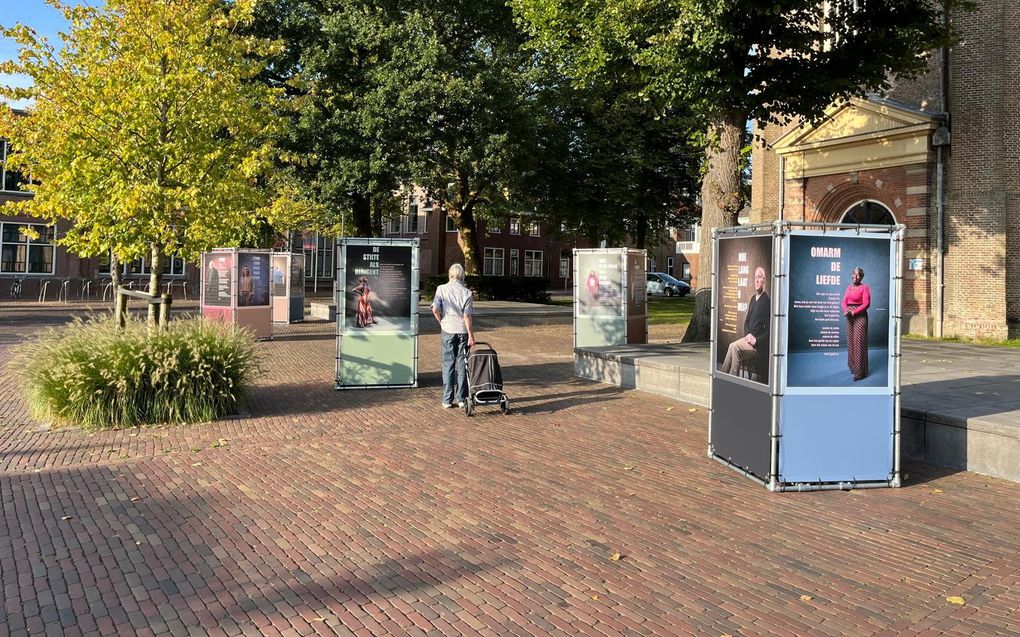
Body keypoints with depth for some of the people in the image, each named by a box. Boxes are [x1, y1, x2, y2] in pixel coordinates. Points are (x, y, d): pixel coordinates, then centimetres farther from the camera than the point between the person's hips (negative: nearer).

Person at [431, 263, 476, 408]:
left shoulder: (442, 289, -2)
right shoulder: (466, 292, -3)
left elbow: (435, 310, -11)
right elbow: (467, 316, -8)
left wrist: (442, 322, 7)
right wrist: (471, 335, -5)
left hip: (448, 331, 0)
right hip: (463, 331, 0)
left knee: (448, 364, 7)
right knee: (462, 364, 7)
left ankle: (447, 400, 8)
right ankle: (461, 398, 10)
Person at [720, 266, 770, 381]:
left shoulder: (767, 301, -13)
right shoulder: (753, 298, 14)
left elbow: (769, 330, -16)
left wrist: (756, 340, -19)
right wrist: (747, 335, 3)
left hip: (759, 345, -7)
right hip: (748, 338, 8)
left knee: (735, 347, -23)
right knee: (732, 346, -13)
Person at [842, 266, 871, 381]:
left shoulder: (864, 288, -6)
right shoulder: (849, 287, 14)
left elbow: (866, 304, -13)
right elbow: (844, 301, 7)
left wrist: (853, 312, -18)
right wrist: (846, 311, -13)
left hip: (860, 316, -7)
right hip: (850, 317, 7)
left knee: (859, 342, -8)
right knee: (851, 341, 10)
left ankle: (861, 372, -5)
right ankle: (853, 366, 23)